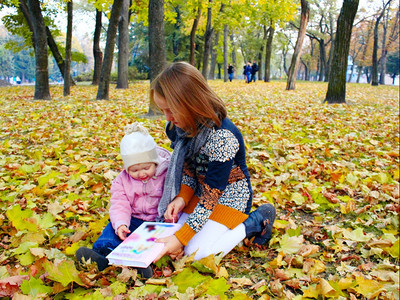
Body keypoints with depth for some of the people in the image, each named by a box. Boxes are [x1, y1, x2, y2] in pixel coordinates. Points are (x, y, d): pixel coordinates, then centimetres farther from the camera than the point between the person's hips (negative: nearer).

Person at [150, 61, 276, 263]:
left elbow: (211, 196, -28)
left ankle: (255, 221, 2)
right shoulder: (184, 126, -9)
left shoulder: (222, 137, -33)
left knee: (197, 252, -15)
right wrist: (182, 197, -16)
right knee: (171, 237, -3)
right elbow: (188, 168, 2)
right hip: (201, 191, 7)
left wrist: (182, 237, -28)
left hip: (229, 195, -7)